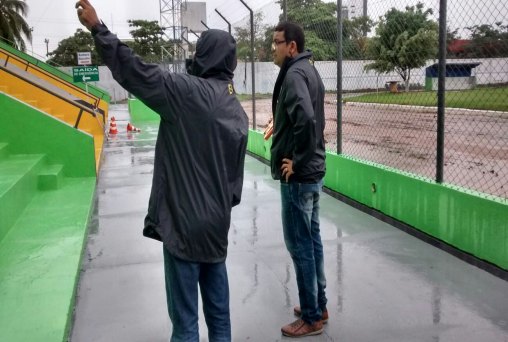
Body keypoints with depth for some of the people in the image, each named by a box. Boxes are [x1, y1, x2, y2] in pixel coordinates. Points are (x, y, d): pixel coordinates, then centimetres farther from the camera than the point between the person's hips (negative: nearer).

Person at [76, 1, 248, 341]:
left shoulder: (189, 91, -13)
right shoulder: (238, 113, 9)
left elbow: (135, 71, -12)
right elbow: (235, 177, 12)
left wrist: (98, 27, -2)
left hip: (185, 224, -7)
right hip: (216, 226, 7)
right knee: (219, 313, 17)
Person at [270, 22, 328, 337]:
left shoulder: (294, 74, -17)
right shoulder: (309, 70, 13)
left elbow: (306, 118, -33)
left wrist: (296, 161, -22)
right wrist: (303, 158, 12)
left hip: (298, 176, -10)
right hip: (312, 172, 10)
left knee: (300, 245, 0)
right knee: (312, 240, 16)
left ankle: (311, 318, 12)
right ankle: (319, 306, 29)